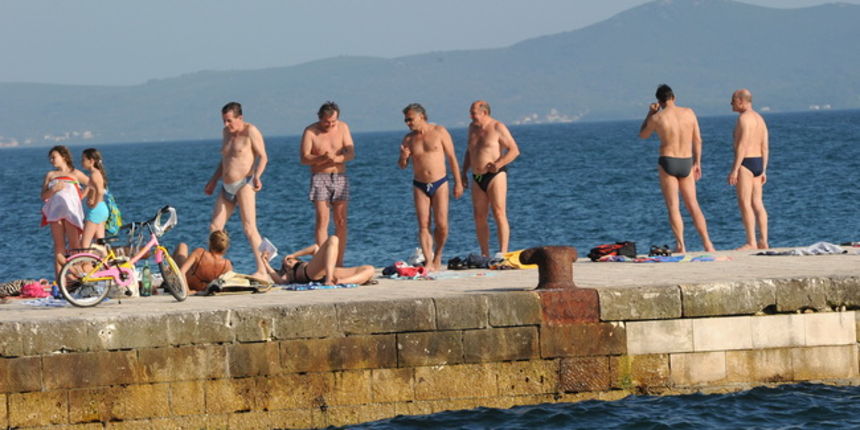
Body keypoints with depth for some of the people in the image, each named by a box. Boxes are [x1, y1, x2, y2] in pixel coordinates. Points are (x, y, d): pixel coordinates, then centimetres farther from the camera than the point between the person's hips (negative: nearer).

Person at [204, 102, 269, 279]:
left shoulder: (251, 131, -7)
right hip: (227, 186, 8)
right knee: (215, 227, 3)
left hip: (244, 184, -8)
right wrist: (213, 181, 26)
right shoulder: (226, 132, 16)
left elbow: (263, 157, -10)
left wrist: (257, 176, -25)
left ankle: (262, 271, -16)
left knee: (249, 228, -14)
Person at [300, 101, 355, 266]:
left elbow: (351, 153, -1)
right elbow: (304, 158, -8)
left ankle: (339, 262, 3)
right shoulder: (310, 132, -3)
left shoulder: (343, 128, 5)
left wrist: (337, 159, -21)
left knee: (341, 222, -1)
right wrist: (322, 158, -26)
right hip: (320, 178, -3)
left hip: (340, 177, 3)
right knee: (322, 220, -11)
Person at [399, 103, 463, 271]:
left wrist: (458, 182, -1)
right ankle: (428, 262, -8)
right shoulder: (409, 139, 5)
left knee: (442, 225, -7)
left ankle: (437, 256, 16)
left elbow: (452, 158, 1)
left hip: (439, 183, -2)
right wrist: (403, 158, -15)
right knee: (423, 225, -7)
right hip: (420, 186, 2)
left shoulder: (439, 132, -2)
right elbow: (402, 166, 9)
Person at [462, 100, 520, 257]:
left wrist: (498, 164, -20)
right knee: (479, 217, 4)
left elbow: (514, 150, -7)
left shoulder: (498, 128, -5)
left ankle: (503, 254, -12)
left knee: (499, 214, -10)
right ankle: (484, 254, 9)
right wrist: (464, 172, 16)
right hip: (477, 178, 7)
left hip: (495, 175, -7)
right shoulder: (473, 128, 15)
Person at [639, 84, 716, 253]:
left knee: (673, 207, 0)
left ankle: (680, 244, -10)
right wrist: (697, 163, 14)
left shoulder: (656, 118, -7)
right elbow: (697, 140, 5)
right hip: (687, 163, 3)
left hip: (667, 163, -3)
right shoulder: (689, 113, 0)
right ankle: (707, 243, 6)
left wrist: (650, 113, 18)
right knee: (693, 205, 12)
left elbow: (642, 135, 12)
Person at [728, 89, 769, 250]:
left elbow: (742, 145, -19)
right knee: (757, 203, 9)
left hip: (745, 163, -9)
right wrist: (763, 171, 18)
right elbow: (764, 147, 16)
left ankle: (751, 242, -12)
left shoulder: (744, 118, -12)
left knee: (745, 203, -8)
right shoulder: (759, 118, 16)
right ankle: (763, 241, 6)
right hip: (758, 163, 9)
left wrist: (734, 169, -21)